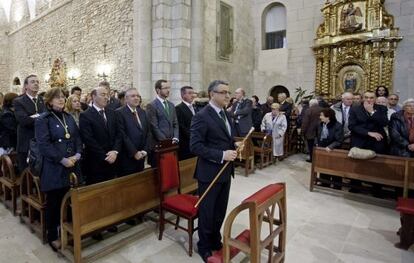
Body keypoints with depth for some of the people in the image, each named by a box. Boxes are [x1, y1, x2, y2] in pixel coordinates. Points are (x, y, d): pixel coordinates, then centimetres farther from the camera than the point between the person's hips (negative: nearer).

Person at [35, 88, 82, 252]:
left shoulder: (69, 118, 13)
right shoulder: (43, 120, -6)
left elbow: (77, 138, 11)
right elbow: (44, 145, -15)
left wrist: (77, 155, -6)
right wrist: (62, 159, -18)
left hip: (71, 166, 5)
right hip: (53, 169, -5)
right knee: (53, 203, 7)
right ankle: (52, 236, 24)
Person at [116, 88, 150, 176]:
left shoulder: (142, 112, 12)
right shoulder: (119, 112, -9)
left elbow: (147, 133, 11)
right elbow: (122, 135, -15)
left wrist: (145, 150, -1)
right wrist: (134, 152, -15)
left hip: (141, 156, 6)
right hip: (127, 157, -6)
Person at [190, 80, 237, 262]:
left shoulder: (226, 114, 9)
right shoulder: (202, 116, -17)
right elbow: (195, 146, -22)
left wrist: (234, 148, -3)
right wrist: (222, 155, -25)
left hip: (225, 171, 7)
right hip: (210, 173, -7)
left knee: (220, 211, 20)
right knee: (207, 212, 10)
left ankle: (216, 241, 41)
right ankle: (204, 247, 32)